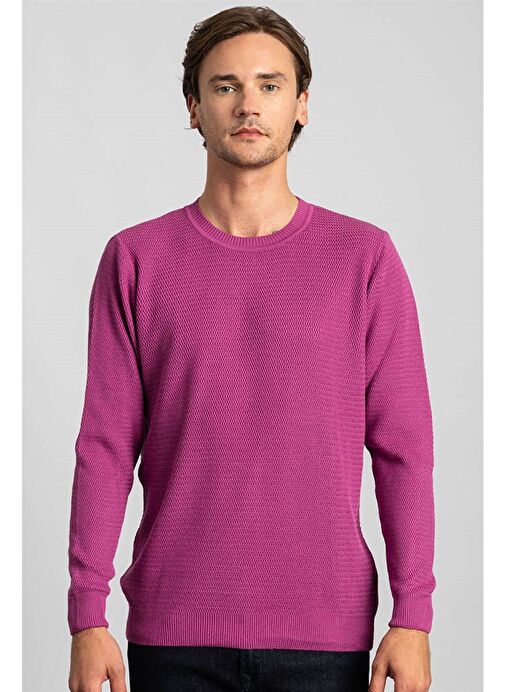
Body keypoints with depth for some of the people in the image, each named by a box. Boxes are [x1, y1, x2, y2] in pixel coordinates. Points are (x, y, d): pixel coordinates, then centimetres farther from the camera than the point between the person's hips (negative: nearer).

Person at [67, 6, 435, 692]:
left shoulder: (365, 257, 1)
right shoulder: (136, 260, 3)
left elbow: (403, 447, 0)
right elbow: (106, 447, 2)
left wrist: (412, 617, -5)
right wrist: (87, 618, -3)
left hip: (325, 634, 0)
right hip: (173, 634, 1)